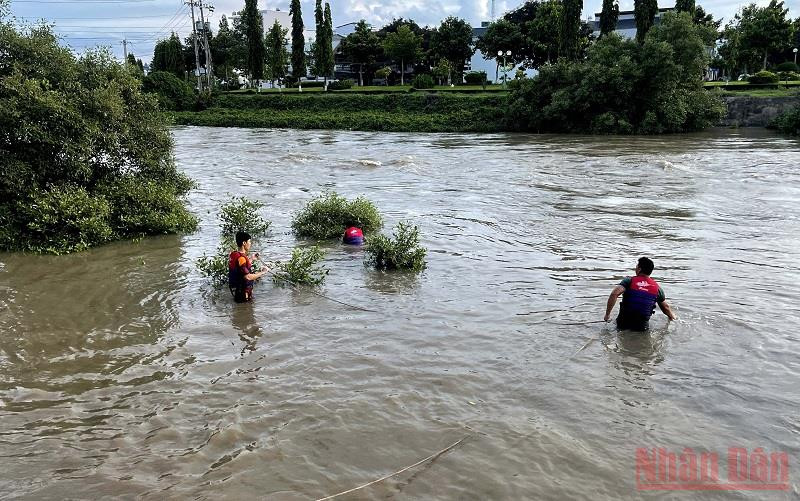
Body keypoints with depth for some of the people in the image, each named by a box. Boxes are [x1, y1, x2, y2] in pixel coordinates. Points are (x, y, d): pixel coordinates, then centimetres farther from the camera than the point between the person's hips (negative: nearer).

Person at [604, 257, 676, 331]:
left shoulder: (629, 281, -8)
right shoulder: (657, 287, 2)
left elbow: (614, 294, -23)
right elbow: (665, 307, 16)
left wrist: (607, 314, -16)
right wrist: (672, 316, 39)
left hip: (623, 324, -1)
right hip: (642, 327, 1)